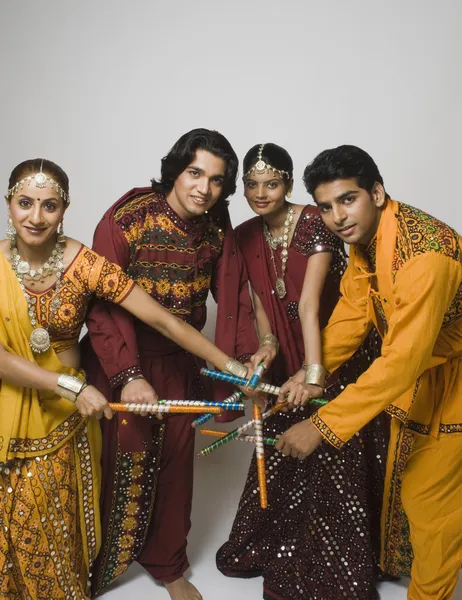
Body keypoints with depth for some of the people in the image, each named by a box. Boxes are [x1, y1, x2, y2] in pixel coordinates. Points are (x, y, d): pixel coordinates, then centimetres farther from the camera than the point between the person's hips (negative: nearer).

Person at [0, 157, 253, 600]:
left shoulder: (83, 263, -11)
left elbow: (161, 319, -14)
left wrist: (231, 366, -17)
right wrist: (71, 387, -24)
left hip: (63, 419, 0)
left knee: (55, 535, 7)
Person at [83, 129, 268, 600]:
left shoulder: (217, 229, -2)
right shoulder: (126, 219, -18)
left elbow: (233, 295, -4)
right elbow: (101, 304, -21)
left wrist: (248, 353, -18)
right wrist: (128, 375, -28)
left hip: (180, 366, 5)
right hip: (121, 364, -4)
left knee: (175, 463, 15)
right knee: (120, 465, 6)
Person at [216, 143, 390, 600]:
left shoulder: (315, 224, -21)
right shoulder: (245, 236, -2)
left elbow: (309, 303, -31)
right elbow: (261, 302, 2)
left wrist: (314, 370, -39)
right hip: (288, 356, 6)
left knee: (334, 461, 1)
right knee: (280, 456, 15)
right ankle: (271, 550, 37)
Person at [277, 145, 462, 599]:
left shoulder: (425, 253, -37)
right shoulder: (363, 236, -9)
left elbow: (402, 360, -39)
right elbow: (352, 311, -2)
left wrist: (322, 425, -38)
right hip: (413, 374, 8)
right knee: (401, 480, 23)